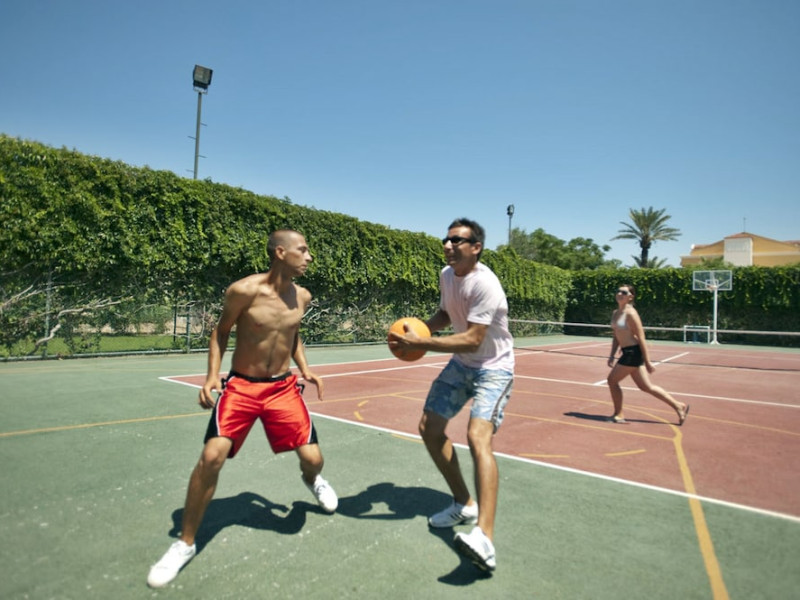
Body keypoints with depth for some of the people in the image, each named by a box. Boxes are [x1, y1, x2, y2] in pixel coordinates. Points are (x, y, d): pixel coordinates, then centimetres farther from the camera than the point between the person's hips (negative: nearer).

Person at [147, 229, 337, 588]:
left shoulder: (302, 297, -3)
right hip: (241, 385, -3)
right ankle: (185, 544, 8)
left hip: (283, 387, 3)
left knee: (312, 459, -3)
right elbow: (221, 331, -3)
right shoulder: (244, 291, -17)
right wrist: (212, 375, -14)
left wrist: (304, 370, 4)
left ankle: (312, 480, 39)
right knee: (212, 456, -16)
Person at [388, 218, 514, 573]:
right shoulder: (446, 274, 0)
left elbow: (472, 340, -31)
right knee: (429, 428, 6)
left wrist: (420, 343, -32)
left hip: (492, 368, -8)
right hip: (461, 364, 8)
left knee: (478, 436, -28)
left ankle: (484, 539, -30)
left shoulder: (484, 284, -26)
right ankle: (464, 504, 24)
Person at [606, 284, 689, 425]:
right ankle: (679, 406, 26)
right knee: (646, 386, 15)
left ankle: (618, 415, 11)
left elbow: (641, 338, -16)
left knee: (612, 380, -4)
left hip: (634, 352, -9)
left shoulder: (630, 313, -16)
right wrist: (612, 355, 12)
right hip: (627, 353, 9)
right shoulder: (615, 313, 10)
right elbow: (616, 337, 17)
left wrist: (647, 362, -15)